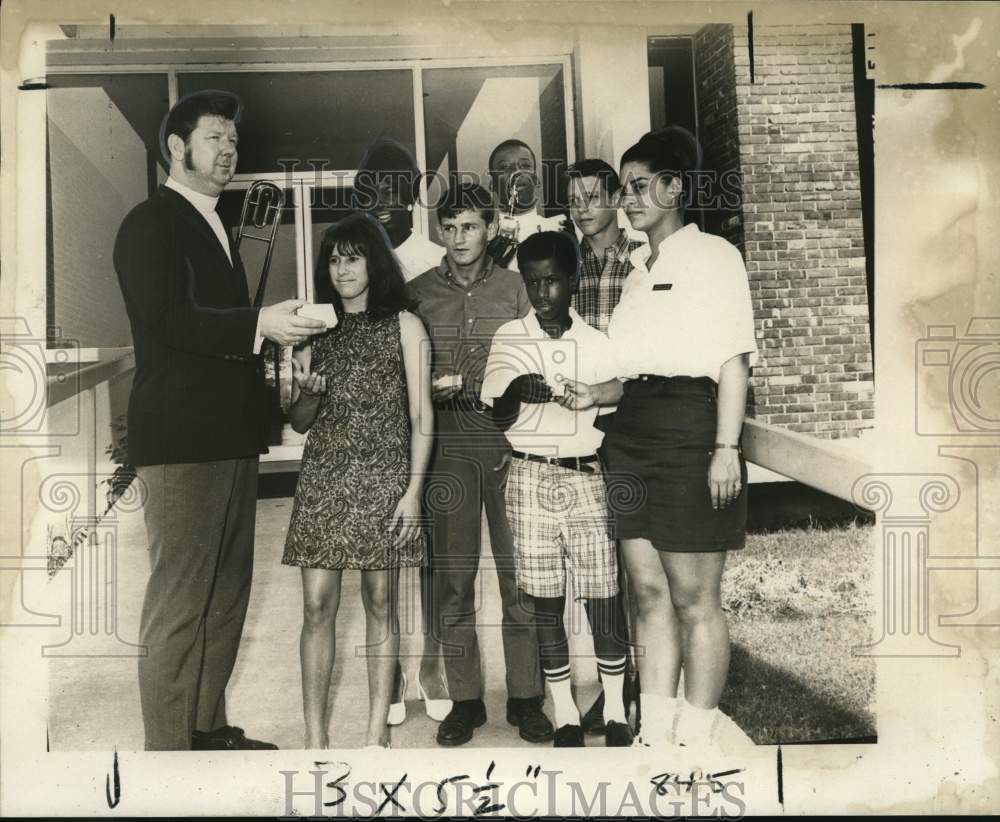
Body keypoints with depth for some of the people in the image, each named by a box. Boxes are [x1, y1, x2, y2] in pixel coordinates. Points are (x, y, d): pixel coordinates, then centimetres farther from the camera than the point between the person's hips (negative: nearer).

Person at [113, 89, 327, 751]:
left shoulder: (217, 226, 23)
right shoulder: (150, 224, -5)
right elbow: (165, 322, -18)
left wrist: (277, 328, 9)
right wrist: (259, 325, -26)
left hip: (231, 437, 9)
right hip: (181, 439, -9)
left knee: (227, 594, 14)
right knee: (179, 600, -3)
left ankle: (210, 727, 26)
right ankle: (169, 746, 8)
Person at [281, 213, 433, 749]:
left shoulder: (403, 324, 5)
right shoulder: (316, 329, 13)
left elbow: (421, 414, 0)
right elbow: (299, 422, 15)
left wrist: (413, 490, -9)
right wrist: (308, 392, -8)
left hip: (382, 474, -3)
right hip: (323, 474, 3)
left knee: (380, 603, 2)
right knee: (317, 605, -1)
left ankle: (377, 731, 11)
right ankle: (315, 735, 8)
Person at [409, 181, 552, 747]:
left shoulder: (515, 288, 6)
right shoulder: (419, 293, 9)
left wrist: (471, 387, -7)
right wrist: (432, 388, -8)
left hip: (509, 442, -1)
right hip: (448, 447, 1)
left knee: (518, 573, 2)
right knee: (453, 576, 4)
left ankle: (526, 697, 15)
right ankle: (465, 699, 17)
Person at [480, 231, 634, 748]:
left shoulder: (597, 342, 5)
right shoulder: (508, 338, 4)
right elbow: (498, 416, -4)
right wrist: (517, 390, -23)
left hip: (588, 477, 0)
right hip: (530, 479, 0)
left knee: (603, 598, 0)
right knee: (544, 601, 5)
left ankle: (615, 713, 17)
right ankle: (565, 714, 19)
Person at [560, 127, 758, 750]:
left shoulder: (713, 255, 0)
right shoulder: (639, 269, 20)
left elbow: (733, 359, -8)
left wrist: (727, 446, -16)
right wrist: (595, 395, 4)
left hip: (688, 427, -7)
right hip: (633, 434, 7)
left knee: (694, 598, 0)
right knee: (650, 593, 10)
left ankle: (697, 734, 12)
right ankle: (656, 731, 19)